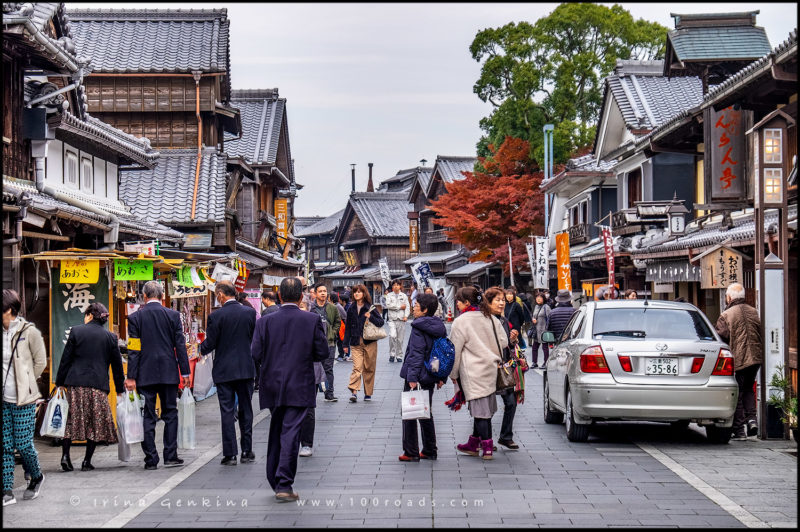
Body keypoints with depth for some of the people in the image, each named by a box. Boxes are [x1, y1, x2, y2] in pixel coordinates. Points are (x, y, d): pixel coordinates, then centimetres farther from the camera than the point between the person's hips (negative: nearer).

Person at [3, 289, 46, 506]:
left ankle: (37, 477, 26)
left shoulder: (29, 332, -9)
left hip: (23, 400, -5)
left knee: (23, 444, -1)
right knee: (5, 446, 4)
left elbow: (40, 362, 0)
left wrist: (25, 382, 4)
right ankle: (7, 491, 9)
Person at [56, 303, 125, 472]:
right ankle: (87, 461, 4)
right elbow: (117, 365, 10)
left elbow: (66, 359, 2)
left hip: (75, 383, 0)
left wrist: (60, 382, 9)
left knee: (72, 419, 10)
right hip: (98, 385, 0)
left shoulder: (76, 331, 3)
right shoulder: (110, 337, 7)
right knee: (96, 422, 7)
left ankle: (65, 455, 0)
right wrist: (119, 389, 16)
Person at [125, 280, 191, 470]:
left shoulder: (135, 317, -2)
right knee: (170, 413, 10)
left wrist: (131, 376, -3)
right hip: (168, 372, 1)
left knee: (148, 417, 3)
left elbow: (133, 349, -5)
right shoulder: (173, 315, -1)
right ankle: (170, 456, 6)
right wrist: (185, 372, 5)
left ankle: (151, 459, 2)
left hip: (145, 374, 0)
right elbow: (180, 345, -1)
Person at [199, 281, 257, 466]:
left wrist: (200, 349, 13)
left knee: (227, 412, 2)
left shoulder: (216, 316, -12)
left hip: (224, 370, -3)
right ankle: (247, 452, 14)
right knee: (246, 411, 11)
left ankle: (230, 454, 2)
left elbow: (209, 344, -8)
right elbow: (254, 339, 8)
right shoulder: (250, 312, -1)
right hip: (246, 368, 3)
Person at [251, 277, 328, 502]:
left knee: (275, 433, 17)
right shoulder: (312, 320, -6)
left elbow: (255, 353, -7)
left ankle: (274, 480, 26)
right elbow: (322, 353, -5)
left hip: (272, 386, 3)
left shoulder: (265, 321, -3)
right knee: (290, 433, -3)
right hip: (299, 388, -2)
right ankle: (283, 485, -8)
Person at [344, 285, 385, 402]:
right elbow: (348, 327, 12)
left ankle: (368, 393, 13)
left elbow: (381, 322, 0)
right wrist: (346, 344, 10)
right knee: (357, 367, -12)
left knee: (369, 368, 4)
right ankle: (353, 391, -20)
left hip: (370, 342, -1)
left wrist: (370, 317, -17)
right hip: (356, 343, 1)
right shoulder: (351, 309, 8)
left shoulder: (370, 308, 1)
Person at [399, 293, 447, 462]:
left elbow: (416, 354, -21)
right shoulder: (440, 327, 9)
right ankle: (430, 451, 20)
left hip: (416, 377, -8)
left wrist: (412, 377, -22)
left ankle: (411, 453, 1)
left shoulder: (418, 328, -15)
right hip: (430, 376, 8)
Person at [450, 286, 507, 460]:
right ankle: (473, 444, 22)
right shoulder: (491, 318, 7)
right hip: (490, 369, 7)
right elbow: (503, 342, 10)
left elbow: (455, 350, -6)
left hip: (472, 372, -6)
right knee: (483, 407, 12)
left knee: (480, 408, -4)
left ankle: (487, 447, -5)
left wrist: (453, 374, 4)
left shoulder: (461, 322, -10)